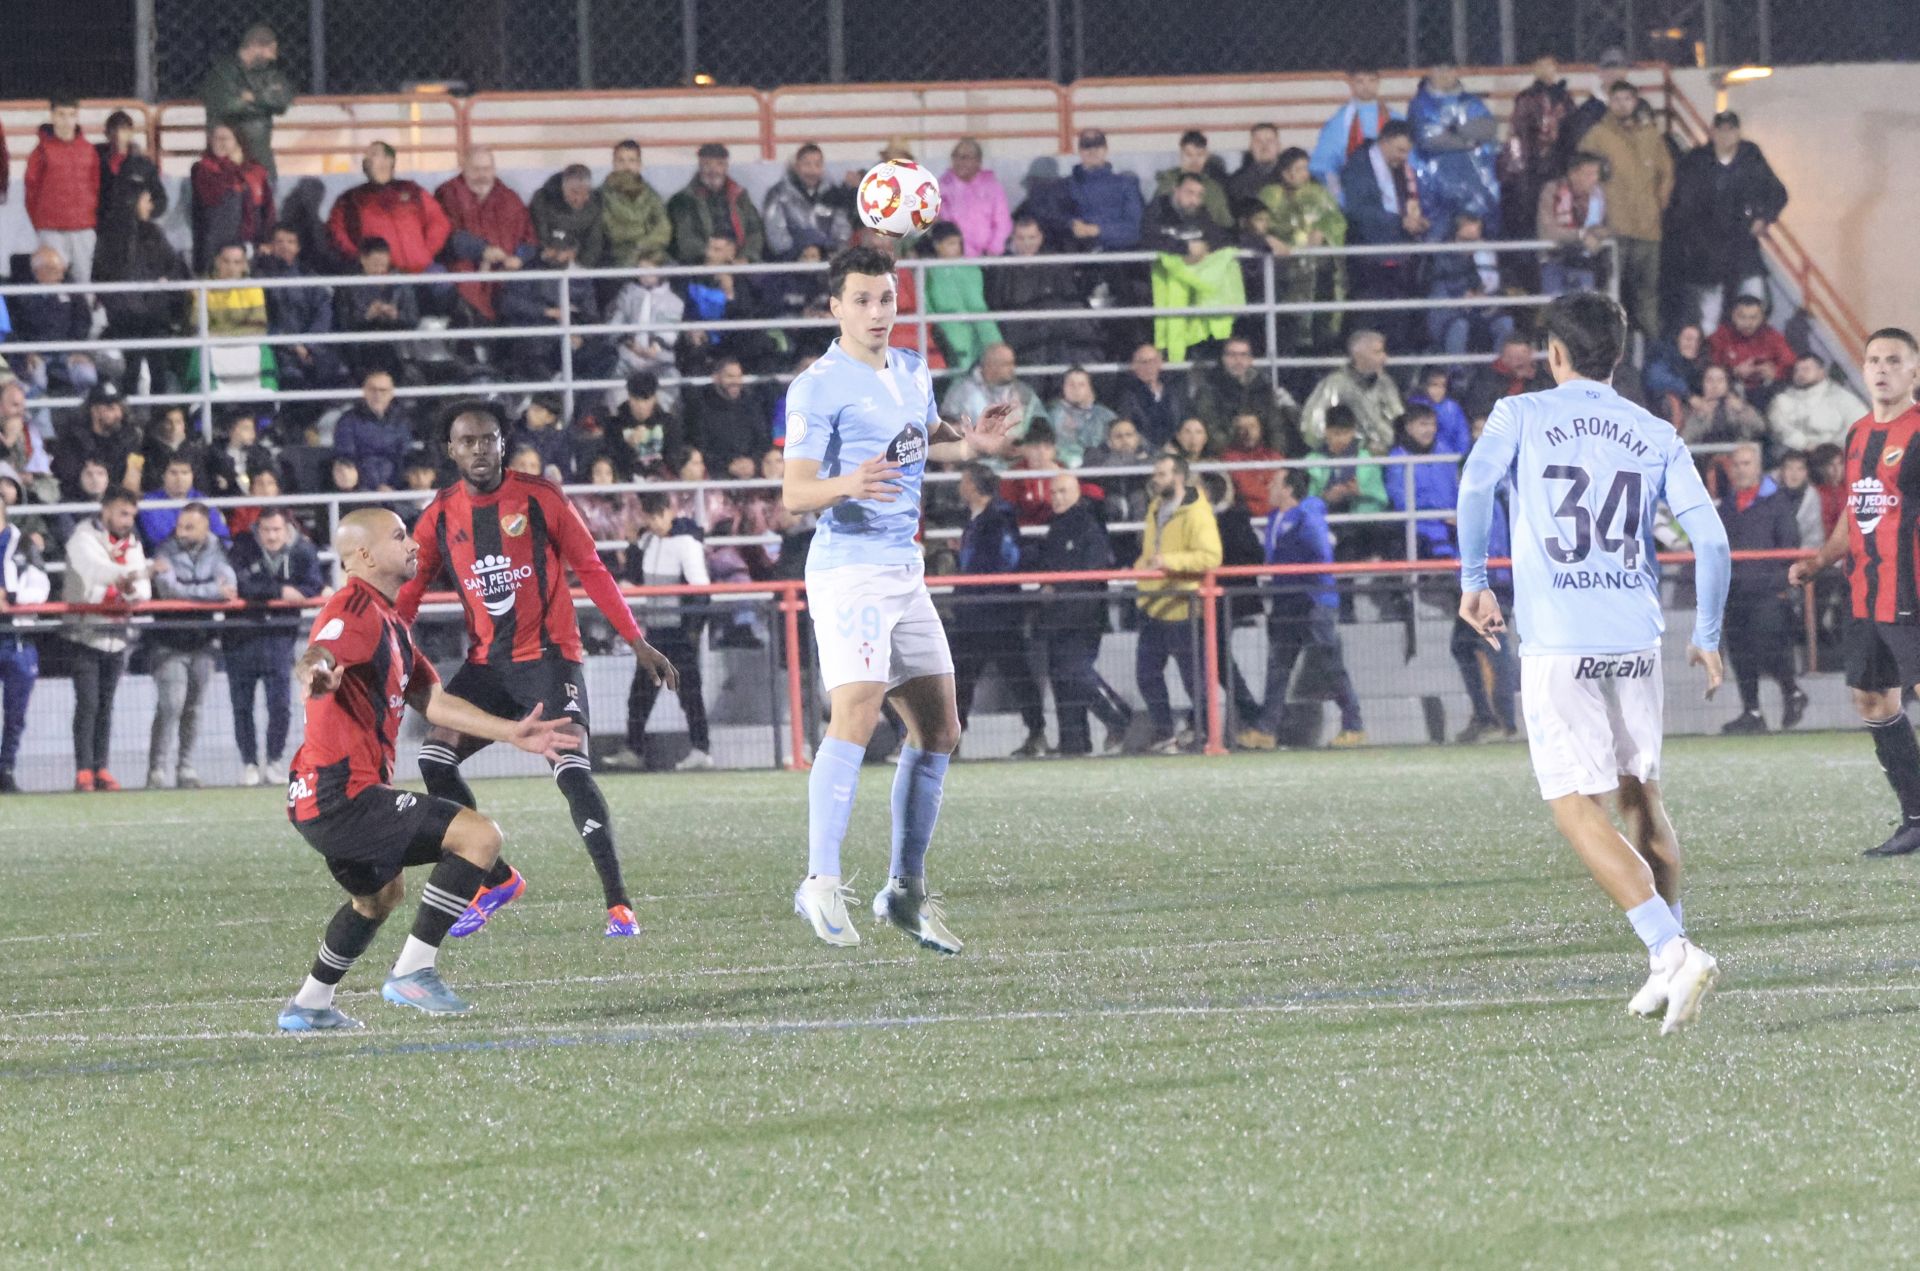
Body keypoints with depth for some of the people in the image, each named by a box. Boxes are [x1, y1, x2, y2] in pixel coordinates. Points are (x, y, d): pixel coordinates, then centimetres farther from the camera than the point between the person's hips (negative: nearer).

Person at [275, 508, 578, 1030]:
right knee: (479, 834, -15)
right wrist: (316, 674, -56)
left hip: (326, 798, 11)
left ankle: (309, 1006, 40)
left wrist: (512, 733, 24)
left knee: (380, 895, 33)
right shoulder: (357, 611, -13)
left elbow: (433, 702, 25)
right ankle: (413, 971, -13)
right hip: (341, 794, -11)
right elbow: (313, 660, -32)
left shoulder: (390, 622, 20)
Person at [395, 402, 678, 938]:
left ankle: (618, 903, -17)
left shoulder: (539, 497, -5)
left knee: (573, 772, -19)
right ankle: (493, 877, 6)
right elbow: (406, 594, 3)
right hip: (487, 664, 4)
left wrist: (638, 642, -1)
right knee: (434, 758, -10)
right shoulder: (440, 516, 3)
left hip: (549, 655, -4)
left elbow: (590, 570, 0)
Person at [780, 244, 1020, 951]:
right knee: (857, 715, -23)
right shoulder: (818, 388, -11)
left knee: (937, 728, 9)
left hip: (905, 571, 8)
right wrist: (848, 484, -36)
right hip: (849, 569, -8)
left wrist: (972, 443, 9)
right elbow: (794, 495, -16)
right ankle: (821, 883, -22)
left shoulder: (911, 372, 12)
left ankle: (905, 888, 17)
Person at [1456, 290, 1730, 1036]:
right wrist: (1707, 638, 15)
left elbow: (1476, 483, -14)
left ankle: (1672, 950, -20)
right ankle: (1668, 967, 17)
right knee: (1642, 797, 18)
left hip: (1559, 643, -4)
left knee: (1579, 811, -4)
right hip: (1637, 638, 4)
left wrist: (1473, 581, -3)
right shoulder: (1655, 436, 11)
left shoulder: (1521, 416, 4)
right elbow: (1710, 539, 5)